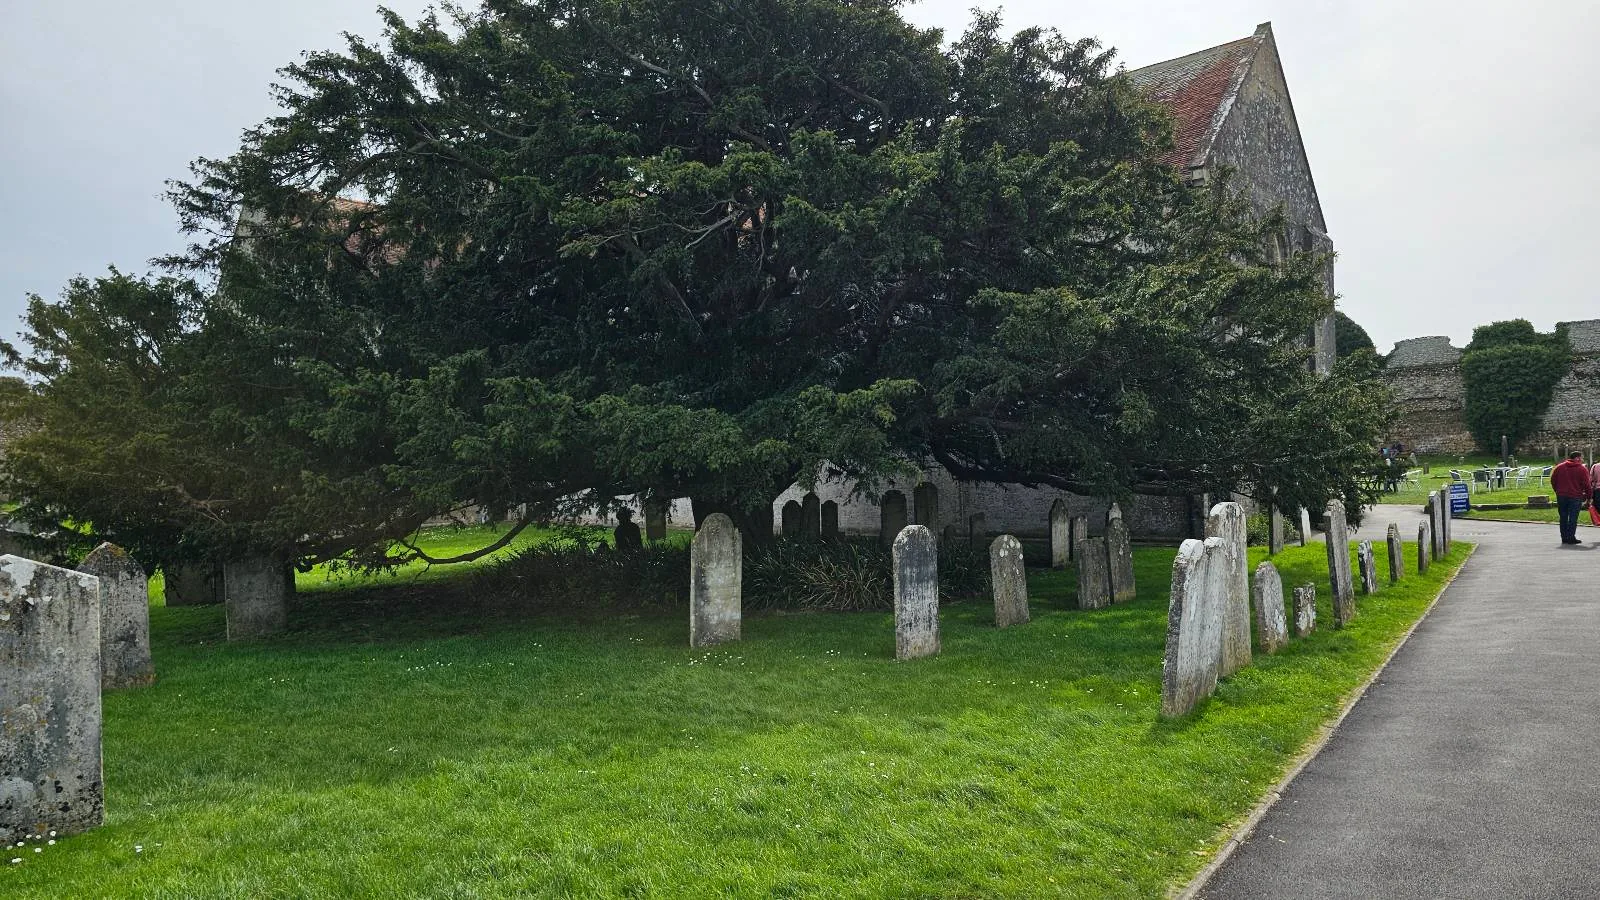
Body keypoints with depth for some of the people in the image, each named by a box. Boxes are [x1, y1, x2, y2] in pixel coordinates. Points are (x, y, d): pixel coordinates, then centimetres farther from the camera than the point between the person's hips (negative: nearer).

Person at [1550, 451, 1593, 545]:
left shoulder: (1559, 467, 8)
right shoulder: (1582, 469, -4)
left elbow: (1553, 480, 9)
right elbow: (1587, 485, -7)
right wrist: (1589, 497, 2)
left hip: (1561, 496, 4)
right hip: (1575, 497, -4)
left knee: (1563, 518, 10)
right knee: (1573, 518, -2)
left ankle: (1564, 537, 12)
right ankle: (1571, 537, -4)